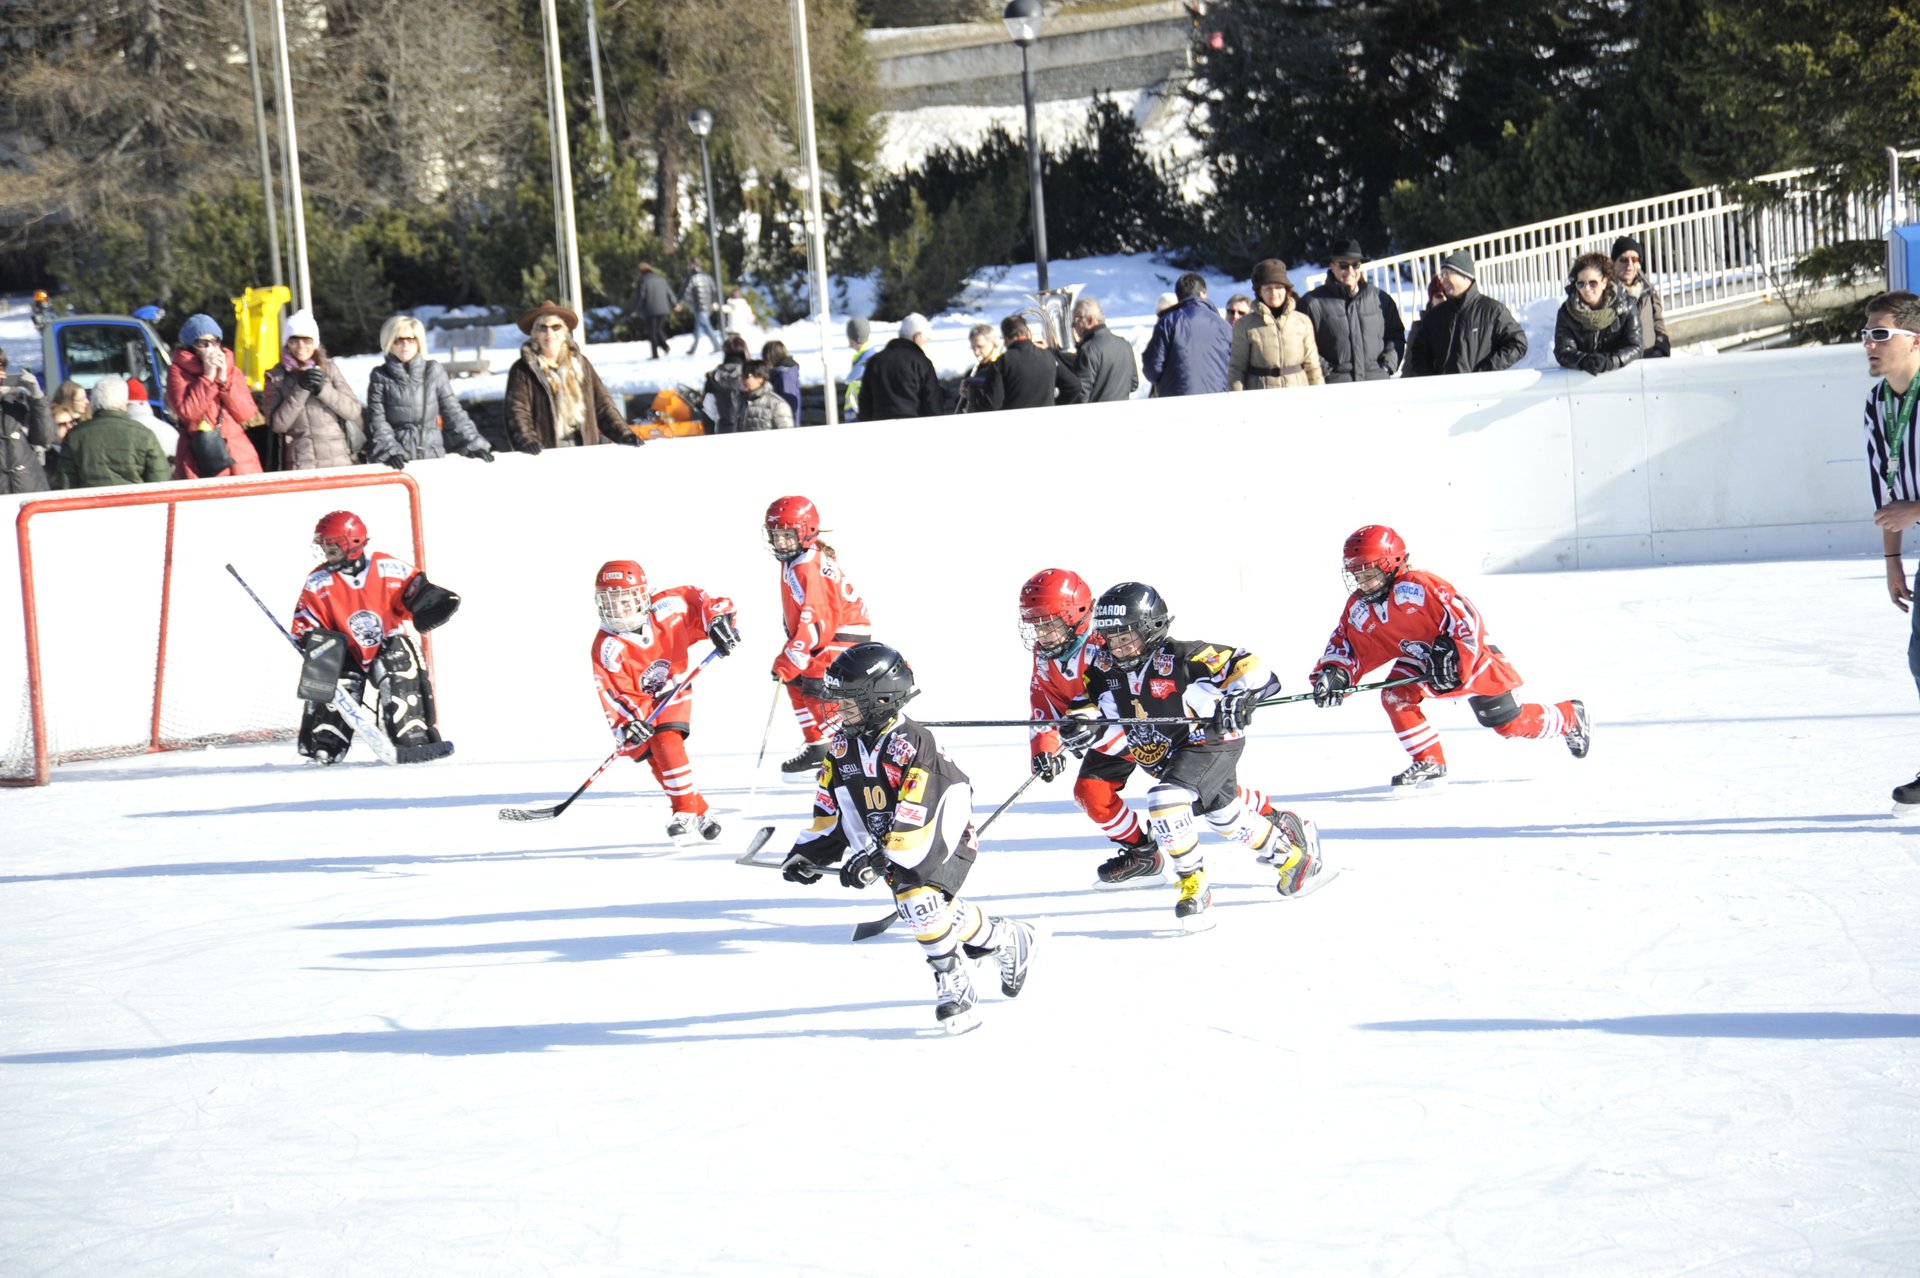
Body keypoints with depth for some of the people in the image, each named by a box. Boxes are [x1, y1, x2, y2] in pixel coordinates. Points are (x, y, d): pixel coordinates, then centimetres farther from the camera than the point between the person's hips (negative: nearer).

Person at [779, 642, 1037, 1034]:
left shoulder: (912, 745, -25)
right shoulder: (845, 744, 0)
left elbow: (914, 822, -28)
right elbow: (830, 806, 10)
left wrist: (879, 862, -32)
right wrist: (805, 854, 4)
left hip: (942, 838, -7)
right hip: (888, 847, 7)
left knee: (920, 901, -24)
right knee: (942, 913, 0)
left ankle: (953, 986, -5)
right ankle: (1006, 940, 22)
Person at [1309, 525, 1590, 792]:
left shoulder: (1419, 586, -29)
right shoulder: (1358, 610, -7)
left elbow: (1466, 616, -28)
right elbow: (1346, 647, -2)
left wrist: (1452, 655, -33)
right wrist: (1332, 675, -22)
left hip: (1469, 657, -6)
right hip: (1419, 661, 6)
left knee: (1509, 722, 0)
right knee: (1395, 697, -20)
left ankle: (1571, 716, 26)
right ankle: (1429, 764, -7)